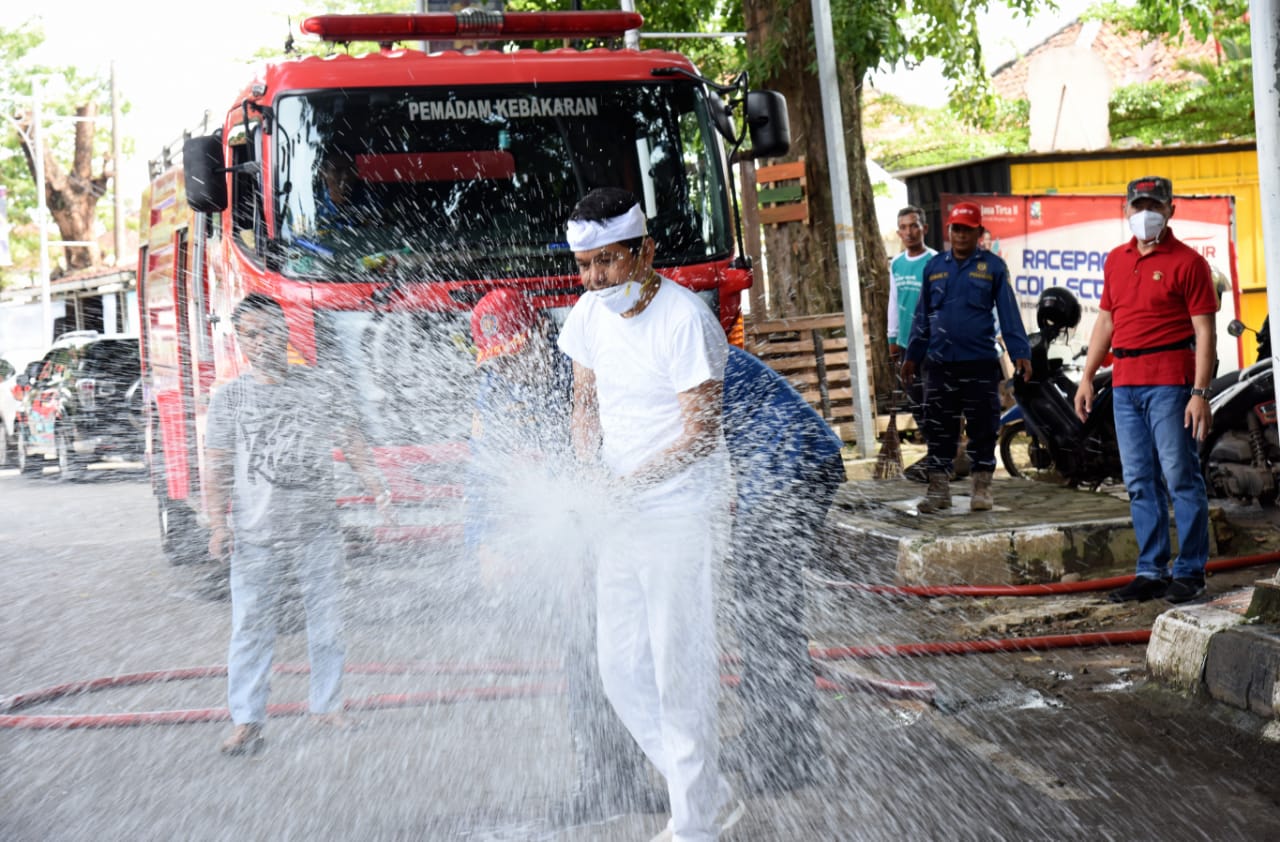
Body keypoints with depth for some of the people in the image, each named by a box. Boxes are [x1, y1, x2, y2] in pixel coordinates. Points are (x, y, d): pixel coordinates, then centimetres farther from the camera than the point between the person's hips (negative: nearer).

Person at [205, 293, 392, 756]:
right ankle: (248, 721, 5)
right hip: (255, 534, -1)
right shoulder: (230, 397, 3)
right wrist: (219, 523, -8)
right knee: (250, 627, -2)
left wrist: (375, 485, -5)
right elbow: (218, 465, 2)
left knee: (326, 621, 9)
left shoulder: (319, 387, 6)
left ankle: (327, 705, 23)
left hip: (317, 530, 1)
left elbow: (351, 441, 8)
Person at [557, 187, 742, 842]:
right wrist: (587, 471, -5)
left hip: (683, 510, -8)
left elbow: (701, 435, -17)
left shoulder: (685, 320, -16)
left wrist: (625, 485, -24)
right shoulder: (590, 312, 6)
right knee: (621, 667, 10)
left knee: (681, 671, -5)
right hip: (621, 512, 8)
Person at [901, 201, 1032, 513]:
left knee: (983, 427, 3)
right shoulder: (934, 266, 11)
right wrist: (912, 356, 15)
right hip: (940, 363, 3)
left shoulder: (993, 266, 2)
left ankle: (982, 488, 12)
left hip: (981, 362, -3)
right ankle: (938, 488, 12)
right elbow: (922, 315, 16)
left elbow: (1009, 313, 0)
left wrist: (1020, 352, -8)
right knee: (938, 428, 5)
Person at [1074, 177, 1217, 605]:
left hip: (1169, 382, -6)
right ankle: (1151, 571, 15)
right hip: (1125, 384, 6)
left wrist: (1200, 392, -15)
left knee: (1181, 477, -4)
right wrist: (1087, 377, 15)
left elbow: (1204, 332, -7)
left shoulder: (1187, 261, -3)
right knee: (1140, 483, 9)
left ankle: (1191, 570, 4)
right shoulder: (1116, 260, 16)